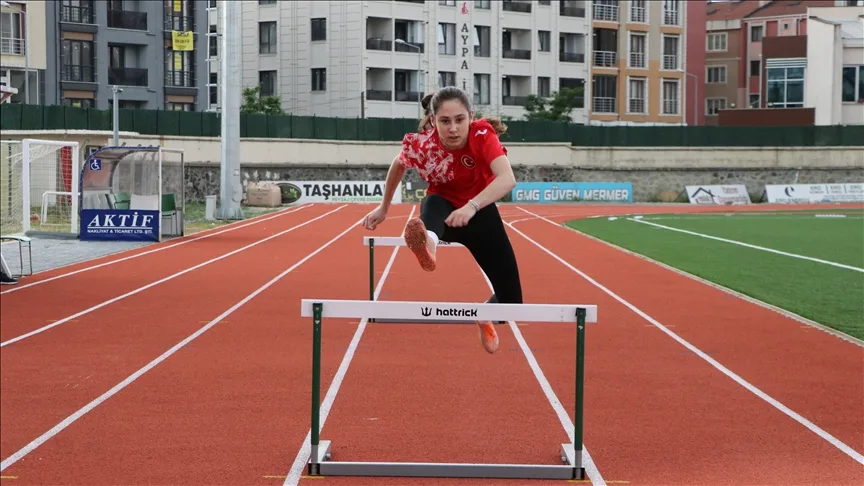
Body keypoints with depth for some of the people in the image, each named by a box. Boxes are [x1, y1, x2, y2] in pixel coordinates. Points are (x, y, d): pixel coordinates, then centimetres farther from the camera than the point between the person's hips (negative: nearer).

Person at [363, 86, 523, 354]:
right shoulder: (422, 143, -23)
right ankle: (429, 244, -76)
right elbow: (397, 166, 1)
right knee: (432, 203, -41)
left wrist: (471, 206, -60)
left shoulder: (483, 135, -30)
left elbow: (507, 179, -46)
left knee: (511, 300, -3)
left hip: (480, 213, 1)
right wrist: (383, 208, 8)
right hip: (443, 208, 0)